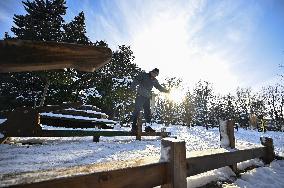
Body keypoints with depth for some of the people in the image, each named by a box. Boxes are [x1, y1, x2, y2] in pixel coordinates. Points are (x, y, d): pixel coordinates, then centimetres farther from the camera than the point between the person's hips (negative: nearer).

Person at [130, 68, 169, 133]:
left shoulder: (155, 80, 16)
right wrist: (133, 87, -23)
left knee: (147, 112, 7)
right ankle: (134, 126, -3)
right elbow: (136, 80, -9)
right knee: (137, 110, -10)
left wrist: (165, 90, 20)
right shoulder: (144, 75, 1)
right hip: (140, 96, -6)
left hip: (147, 98, 6)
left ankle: (148, 127, 16)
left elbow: (159, 87, 26)